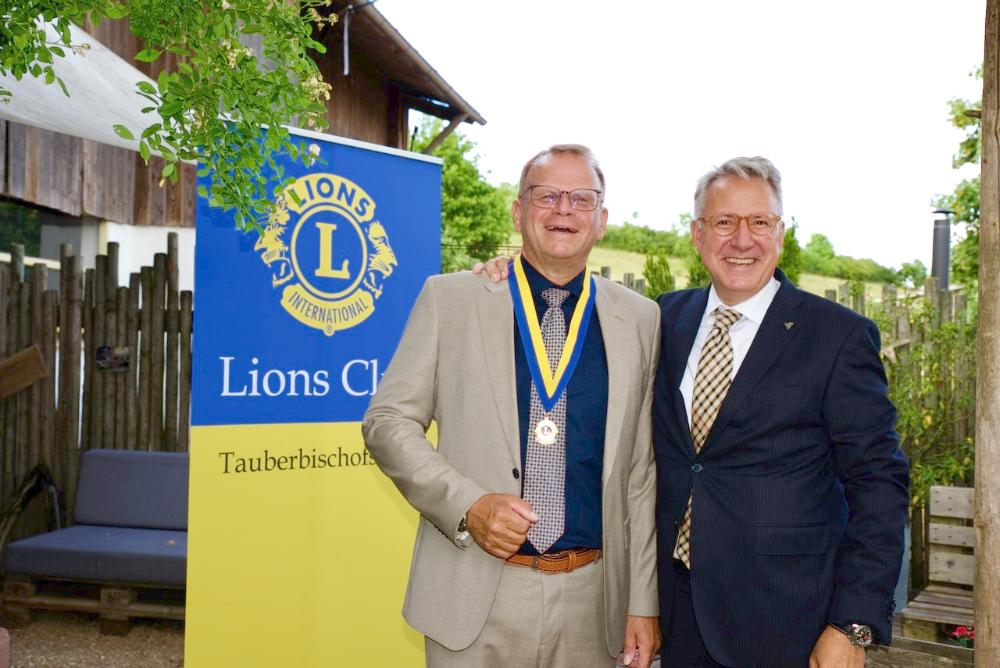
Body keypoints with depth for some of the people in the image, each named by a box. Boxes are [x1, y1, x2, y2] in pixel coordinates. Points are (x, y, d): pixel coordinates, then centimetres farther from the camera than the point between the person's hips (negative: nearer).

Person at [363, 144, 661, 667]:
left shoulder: (640, 320, 3)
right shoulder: (450, 299, -1)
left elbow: (643, 473, 4)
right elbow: (388, 421, 0)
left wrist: (644, 603, 3)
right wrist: (466, 504, -14)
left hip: (594, 600, 2)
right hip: (475, 596, -1)